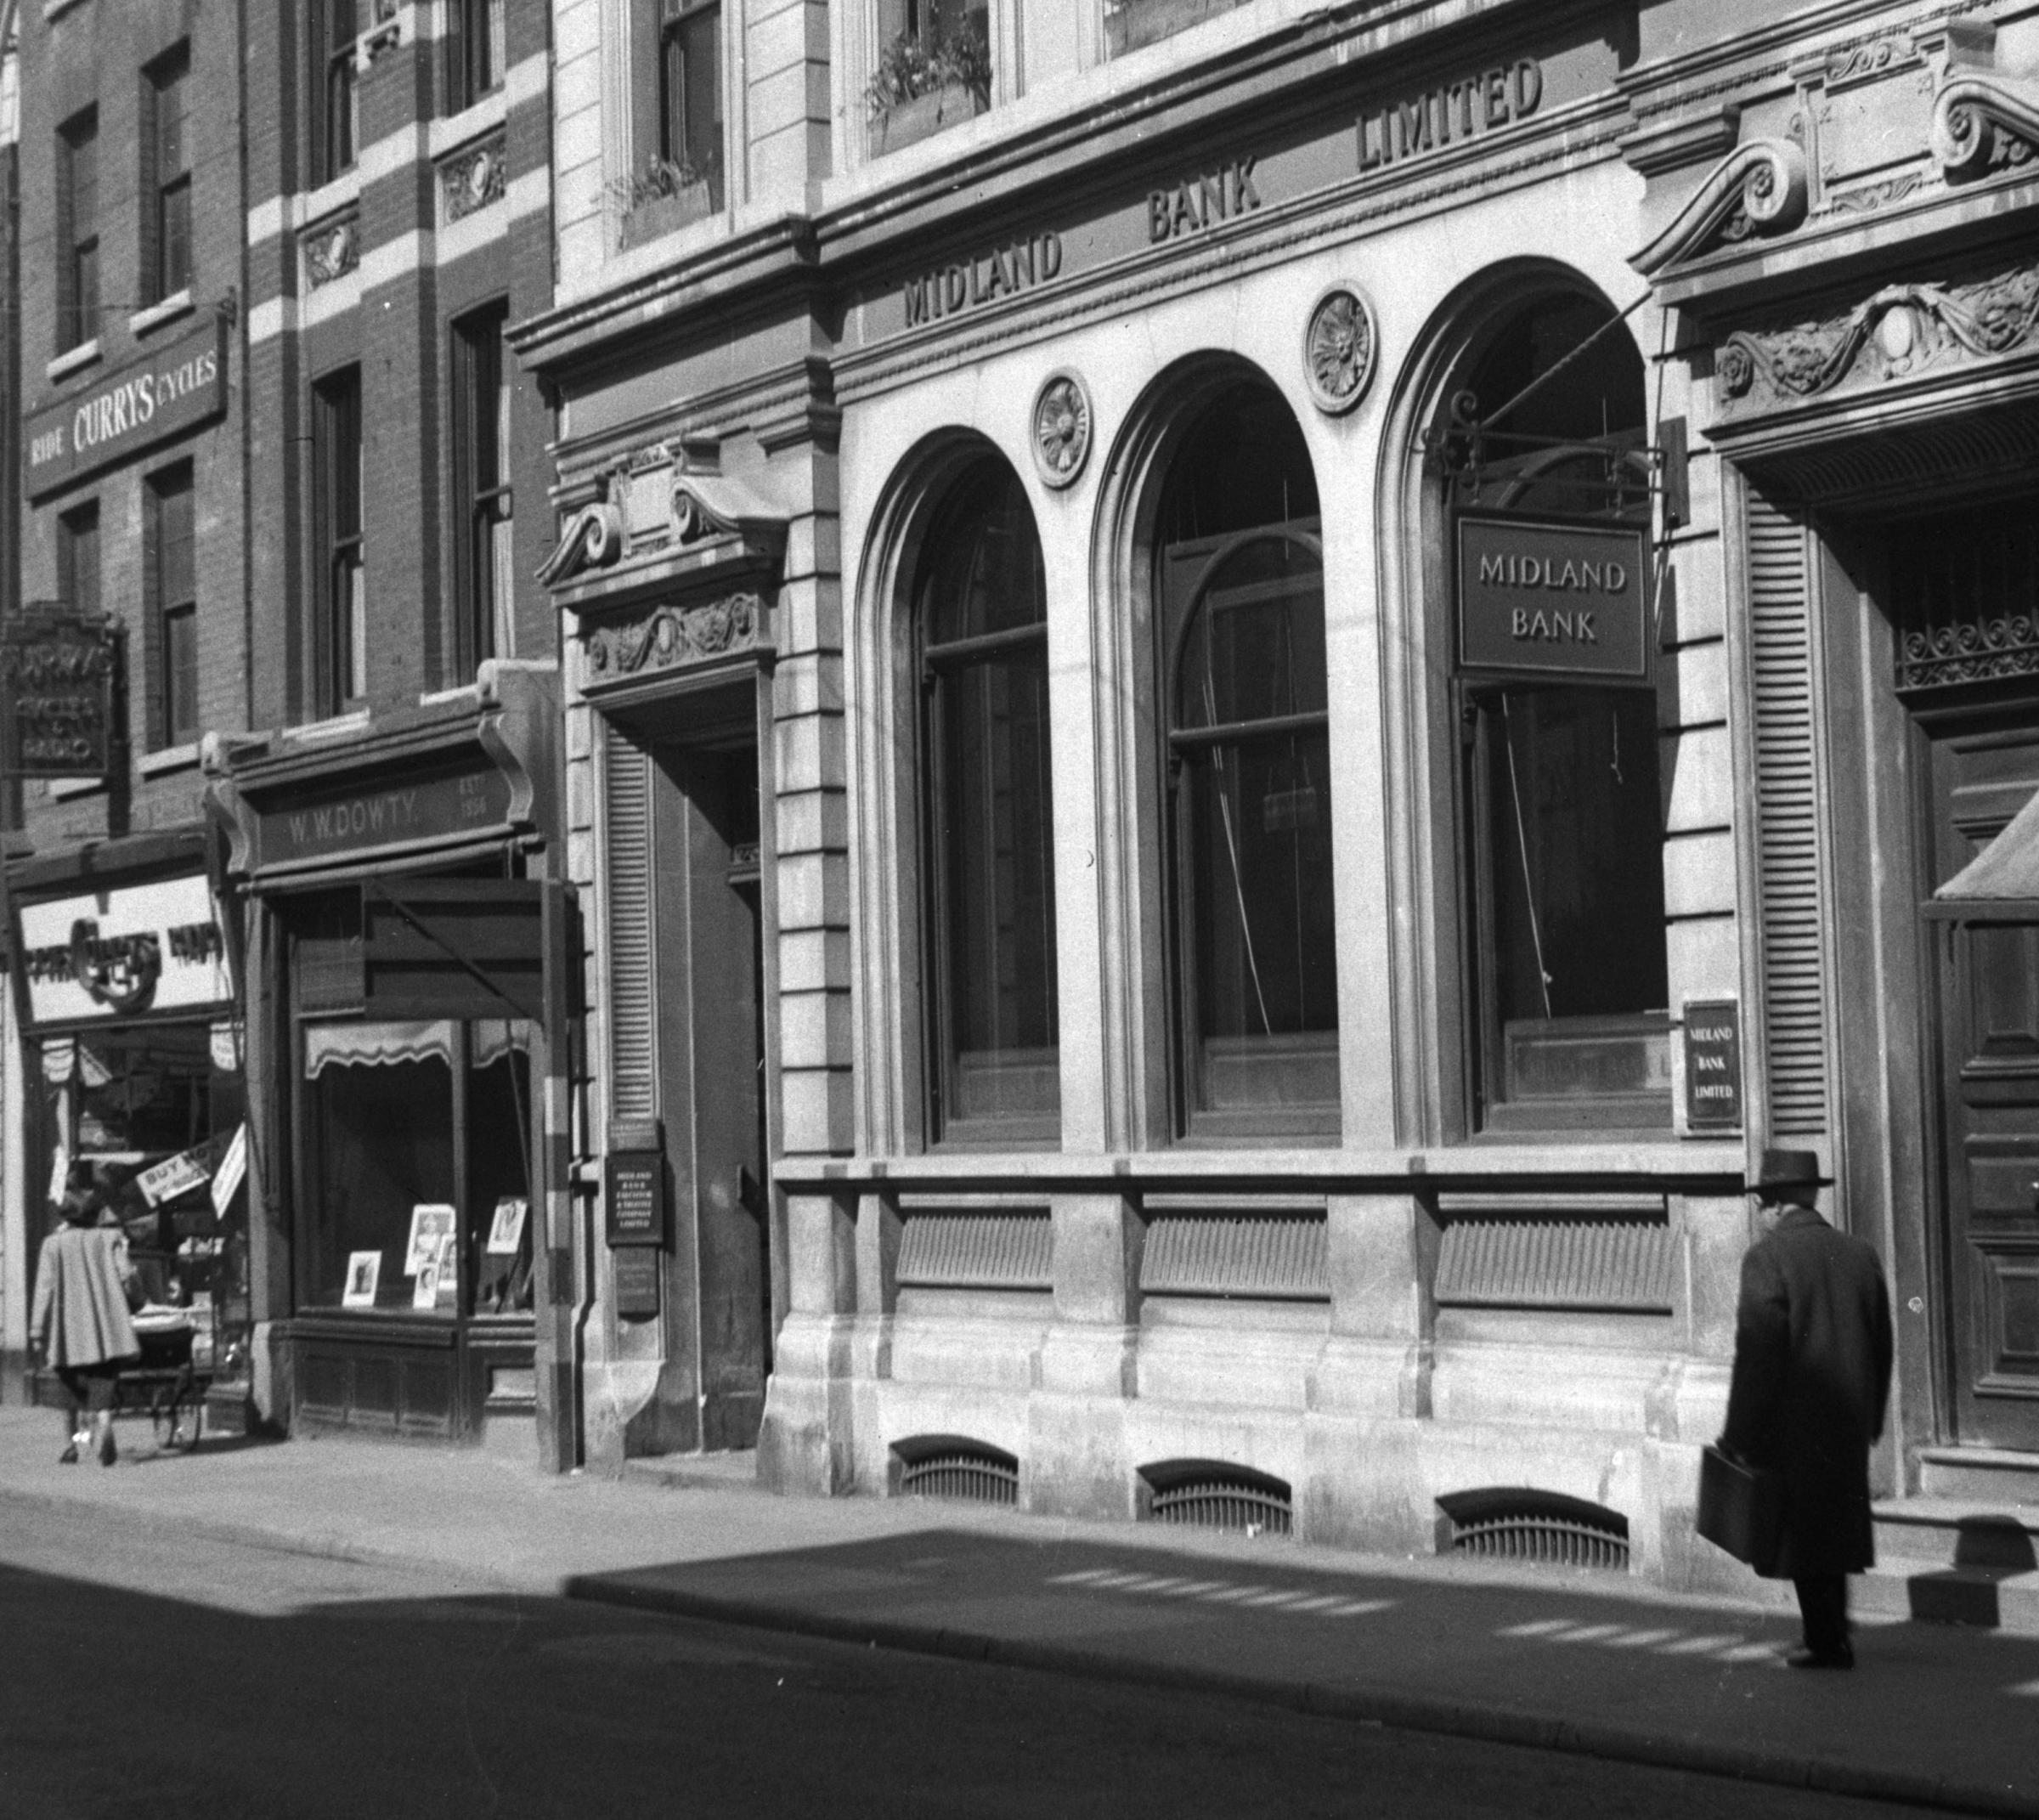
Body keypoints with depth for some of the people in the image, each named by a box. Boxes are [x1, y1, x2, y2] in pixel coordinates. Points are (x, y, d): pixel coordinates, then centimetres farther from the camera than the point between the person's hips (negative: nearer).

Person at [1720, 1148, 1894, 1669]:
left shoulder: (1767, 1258, -13)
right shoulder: (1861, 1256, 6)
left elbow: (1757, 1353, -16)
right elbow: (1881, 1348, 11)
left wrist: (1740, 1437, -11)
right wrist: (1868, 1422, 20)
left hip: (1791, 1424, -6)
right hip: (1847, 1425, 6)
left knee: (1800, 1531, 4)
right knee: (1836, 1523, 18)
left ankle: (1828, 1644, 7)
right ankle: (1834, 1633, 24)